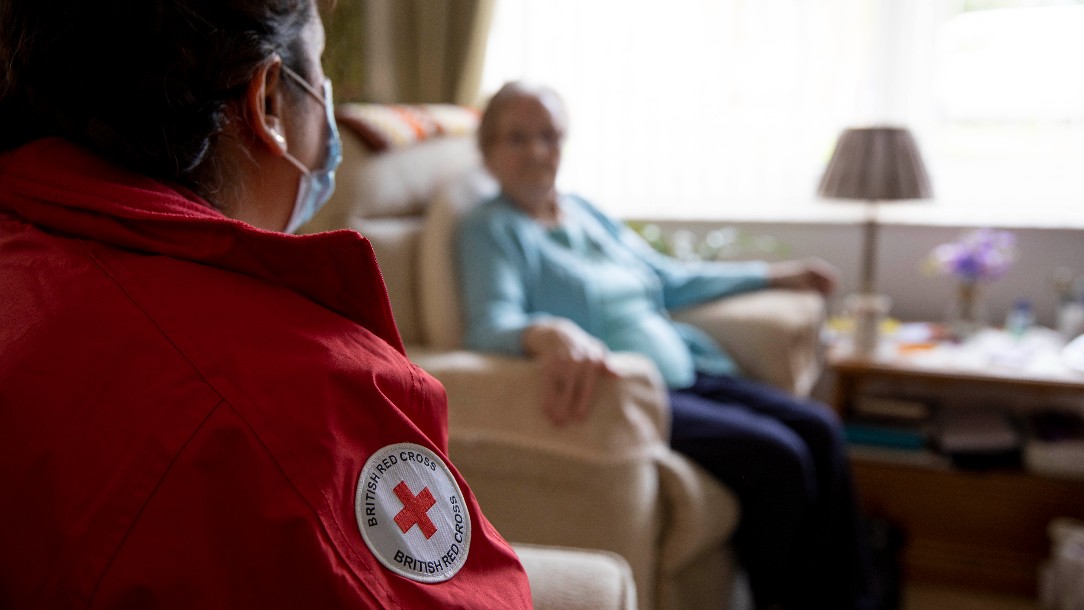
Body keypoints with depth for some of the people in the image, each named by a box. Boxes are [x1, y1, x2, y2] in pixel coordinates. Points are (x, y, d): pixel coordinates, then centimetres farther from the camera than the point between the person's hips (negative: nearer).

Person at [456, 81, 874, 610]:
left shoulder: (583, 211, 17)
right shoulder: (489, 228, -4)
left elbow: (667, 279, 27)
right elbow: (489, 323, -22)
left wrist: (776, 275, 32)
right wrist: (549, 333, -46)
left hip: (683, 372, 8)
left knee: (819, 428, -5)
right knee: (776, 456, -20)